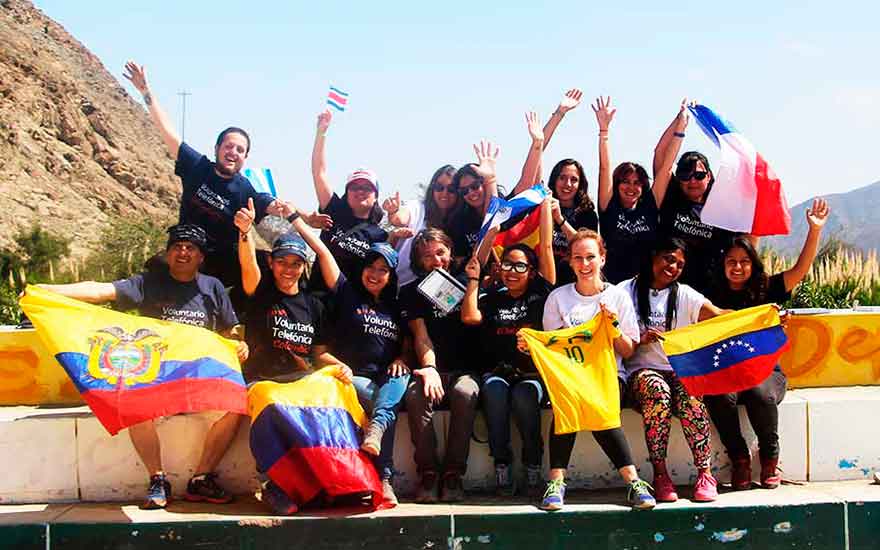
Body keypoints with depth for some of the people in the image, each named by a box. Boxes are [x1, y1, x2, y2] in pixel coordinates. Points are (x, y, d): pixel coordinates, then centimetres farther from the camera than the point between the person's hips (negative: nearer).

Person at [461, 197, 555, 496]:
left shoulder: (540, 293, 13)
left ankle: (533, 466, -19)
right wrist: (473, 279, 7)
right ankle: (502, 466, -27)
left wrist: (546, 202, 12)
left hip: (534, 372, -1)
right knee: (495, 390, -34)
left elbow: (546, 246, 9)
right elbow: (469, 317, -1)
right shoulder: (494, 299, 18)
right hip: (498, 371, 2)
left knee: (523, 396, -35)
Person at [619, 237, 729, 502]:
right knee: (658, 391, -35)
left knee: (690, 395, -32)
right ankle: (660, 475, -29)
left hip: (681, 369, 1)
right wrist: (639, 340, -14)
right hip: (642, 371, -1)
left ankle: (705, 473, -28)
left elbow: (719, 316, -5)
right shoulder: (626, 291, 8)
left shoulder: (684, 295, 11)